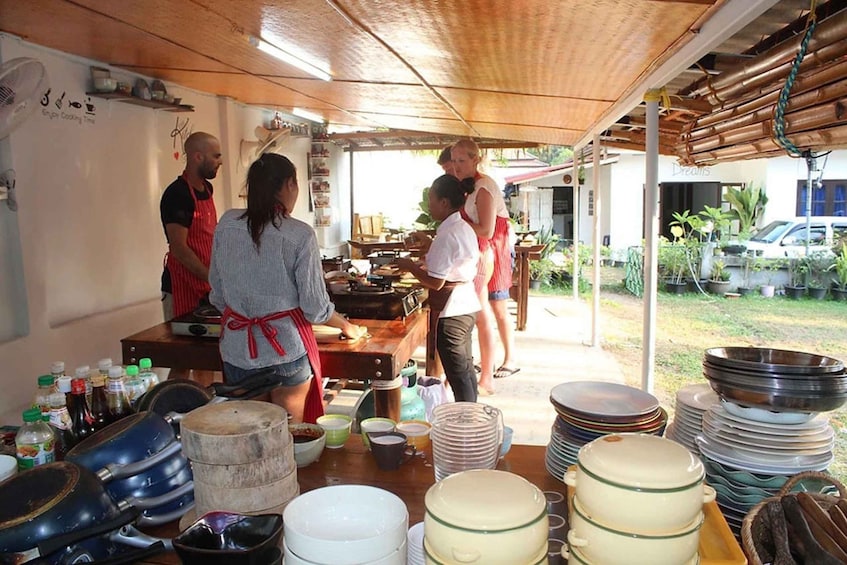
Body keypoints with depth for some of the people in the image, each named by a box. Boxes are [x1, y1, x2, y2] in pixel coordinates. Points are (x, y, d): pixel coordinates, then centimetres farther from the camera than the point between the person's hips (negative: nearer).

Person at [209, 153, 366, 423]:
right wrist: (348, 327, 9)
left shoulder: (227, 224, -1)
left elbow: (217, 294, 8)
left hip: (236, 349, 4)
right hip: (286, 349, -4)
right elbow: (316, 307, -10)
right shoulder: (299, 234, -14)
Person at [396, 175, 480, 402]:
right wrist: (422, 265, 13)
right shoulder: (465, 228, 10)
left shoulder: (446, 235, -19)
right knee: (466, 368, 20)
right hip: (467, 306, 10)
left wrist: (410, 266, -6)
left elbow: (436, 282, -20)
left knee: (458, 375, -1)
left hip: (451, 311, -10)